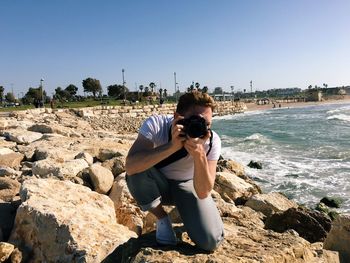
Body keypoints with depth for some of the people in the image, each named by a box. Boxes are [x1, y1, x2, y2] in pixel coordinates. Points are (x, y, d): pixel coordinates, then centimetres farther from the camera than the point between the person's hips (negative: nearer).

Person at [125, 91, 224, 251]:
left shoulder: (212, 141, -24)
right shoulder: (156, 124, -28)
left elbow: (203, 193, -30)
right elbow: (130, 167, -42)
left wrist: (199, 155, -46)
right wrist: (172, 146, -50)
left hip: (187, 186, 0)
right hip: (157, 185, 0)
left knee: (210, 241, -19)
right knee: (137, 173, -34)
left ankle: (185, 214, 16)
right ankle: (162, 220, -5)